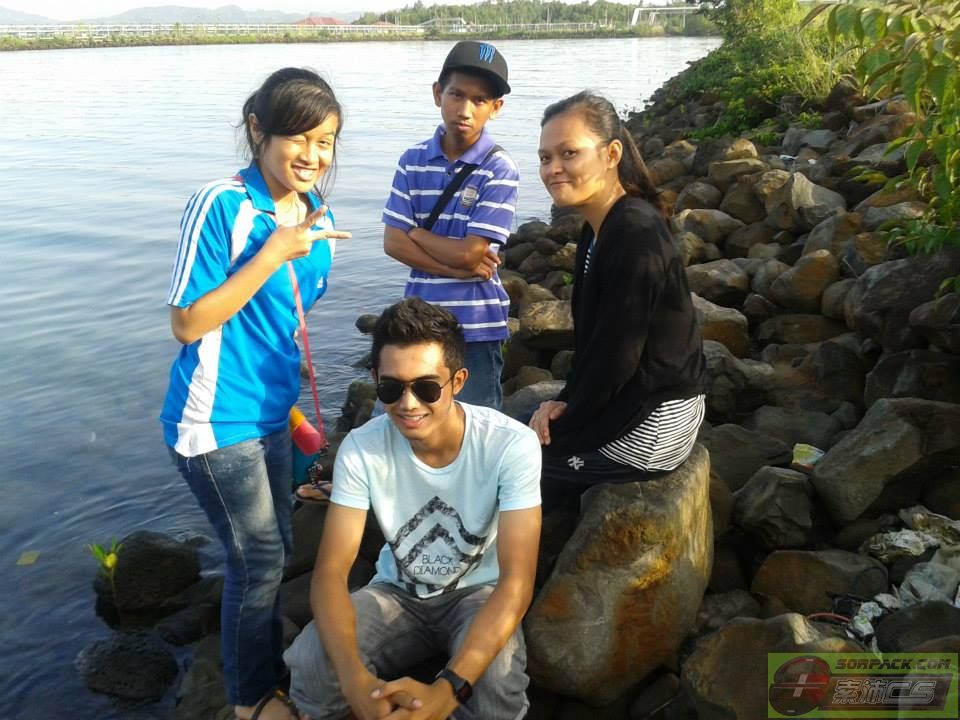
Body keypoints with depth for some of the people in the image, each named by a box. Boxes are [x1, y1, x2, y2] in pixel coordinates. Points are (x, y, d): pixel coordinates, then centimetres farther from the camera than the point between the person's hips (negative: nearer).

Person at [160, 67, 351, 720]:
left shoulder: (317, 215, 3)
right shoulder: (221, 206, -19)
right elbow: (189, 323, -19)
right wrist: (274, 253, -24)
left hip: (271, 412, 7)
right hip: (217, 420, -7)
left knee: (274, 548, 19)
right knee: (258, 558, 5)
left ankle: (271, 662, 42)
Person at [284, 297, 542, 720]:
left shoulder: (511, 444, -25)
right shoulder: (361, 448, -18)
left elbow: (517, 580, -28)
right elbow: (330, 571, -20)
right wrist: (355, 678, -39)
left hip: (478, 592, -2)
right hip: (398, 592, 2)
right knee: (309, 667, -26)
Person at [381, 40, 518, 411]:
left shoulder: (500, 169, -10)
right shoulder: (413, 160, 2)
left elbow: (470, 252, -15)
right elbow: (393, 243, -3)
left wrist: (417, 231, -2)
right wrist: (455, 269, -13)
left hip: (476, 328, -4)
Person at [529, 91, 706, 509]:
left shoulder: (634, 236, -24)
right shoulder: (598, 230, 6)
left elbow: (614, 360, -23)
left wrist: (560, 428, -11)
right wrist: (566, 401, -2)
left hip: (650, 427, -9)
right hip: (627, 404, 9)